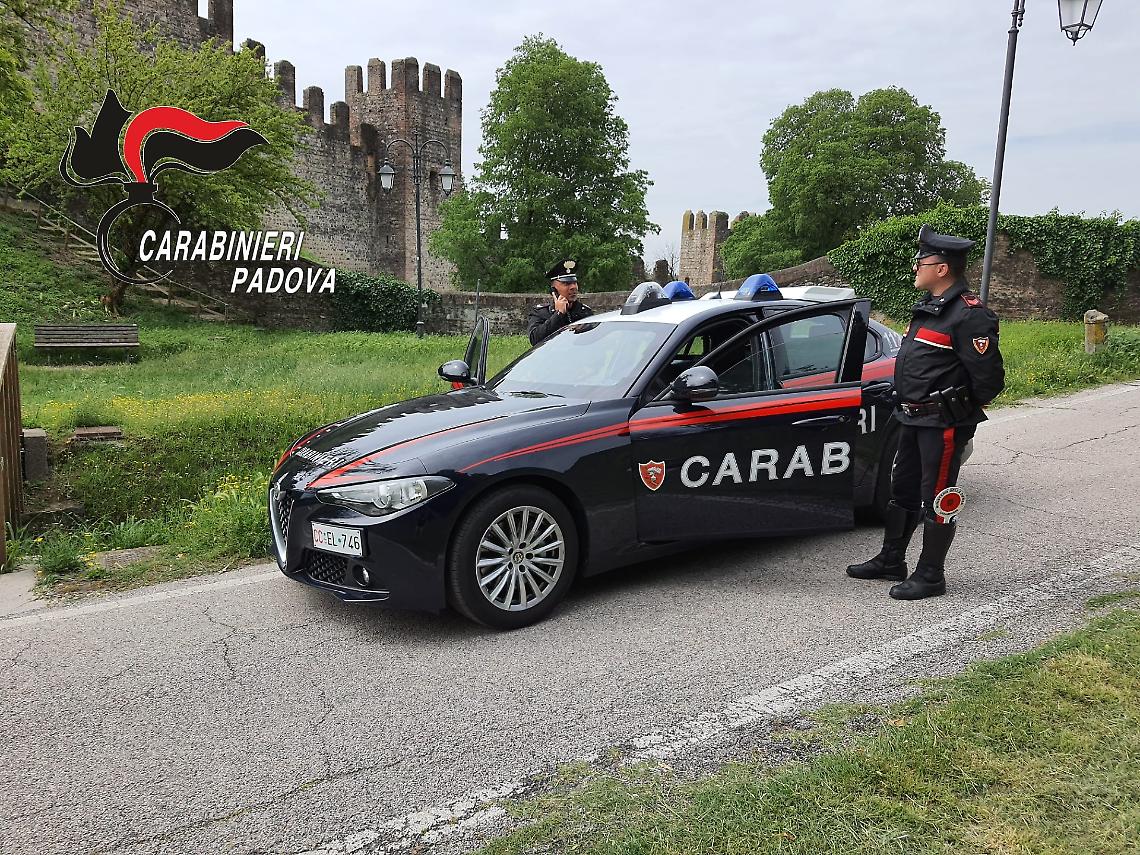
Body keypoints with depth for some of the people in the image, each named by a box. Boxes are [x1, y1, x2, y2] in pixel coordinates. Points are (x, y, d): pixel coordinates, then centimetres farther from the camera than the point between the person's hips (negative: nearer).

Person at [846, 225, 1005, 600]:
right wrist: (909, 405, 17)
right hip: (913, 417, 10)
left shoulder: (969, 315, -18)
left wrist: (964, 409, -5)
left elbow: (989, 376, -19)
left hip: (943, 422, -10)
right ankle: (891, 560, 31)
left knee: (938, 498, 0)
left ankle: (930, 576, 12)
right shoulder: (927, 307, 13)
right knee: (902, 490, 17)